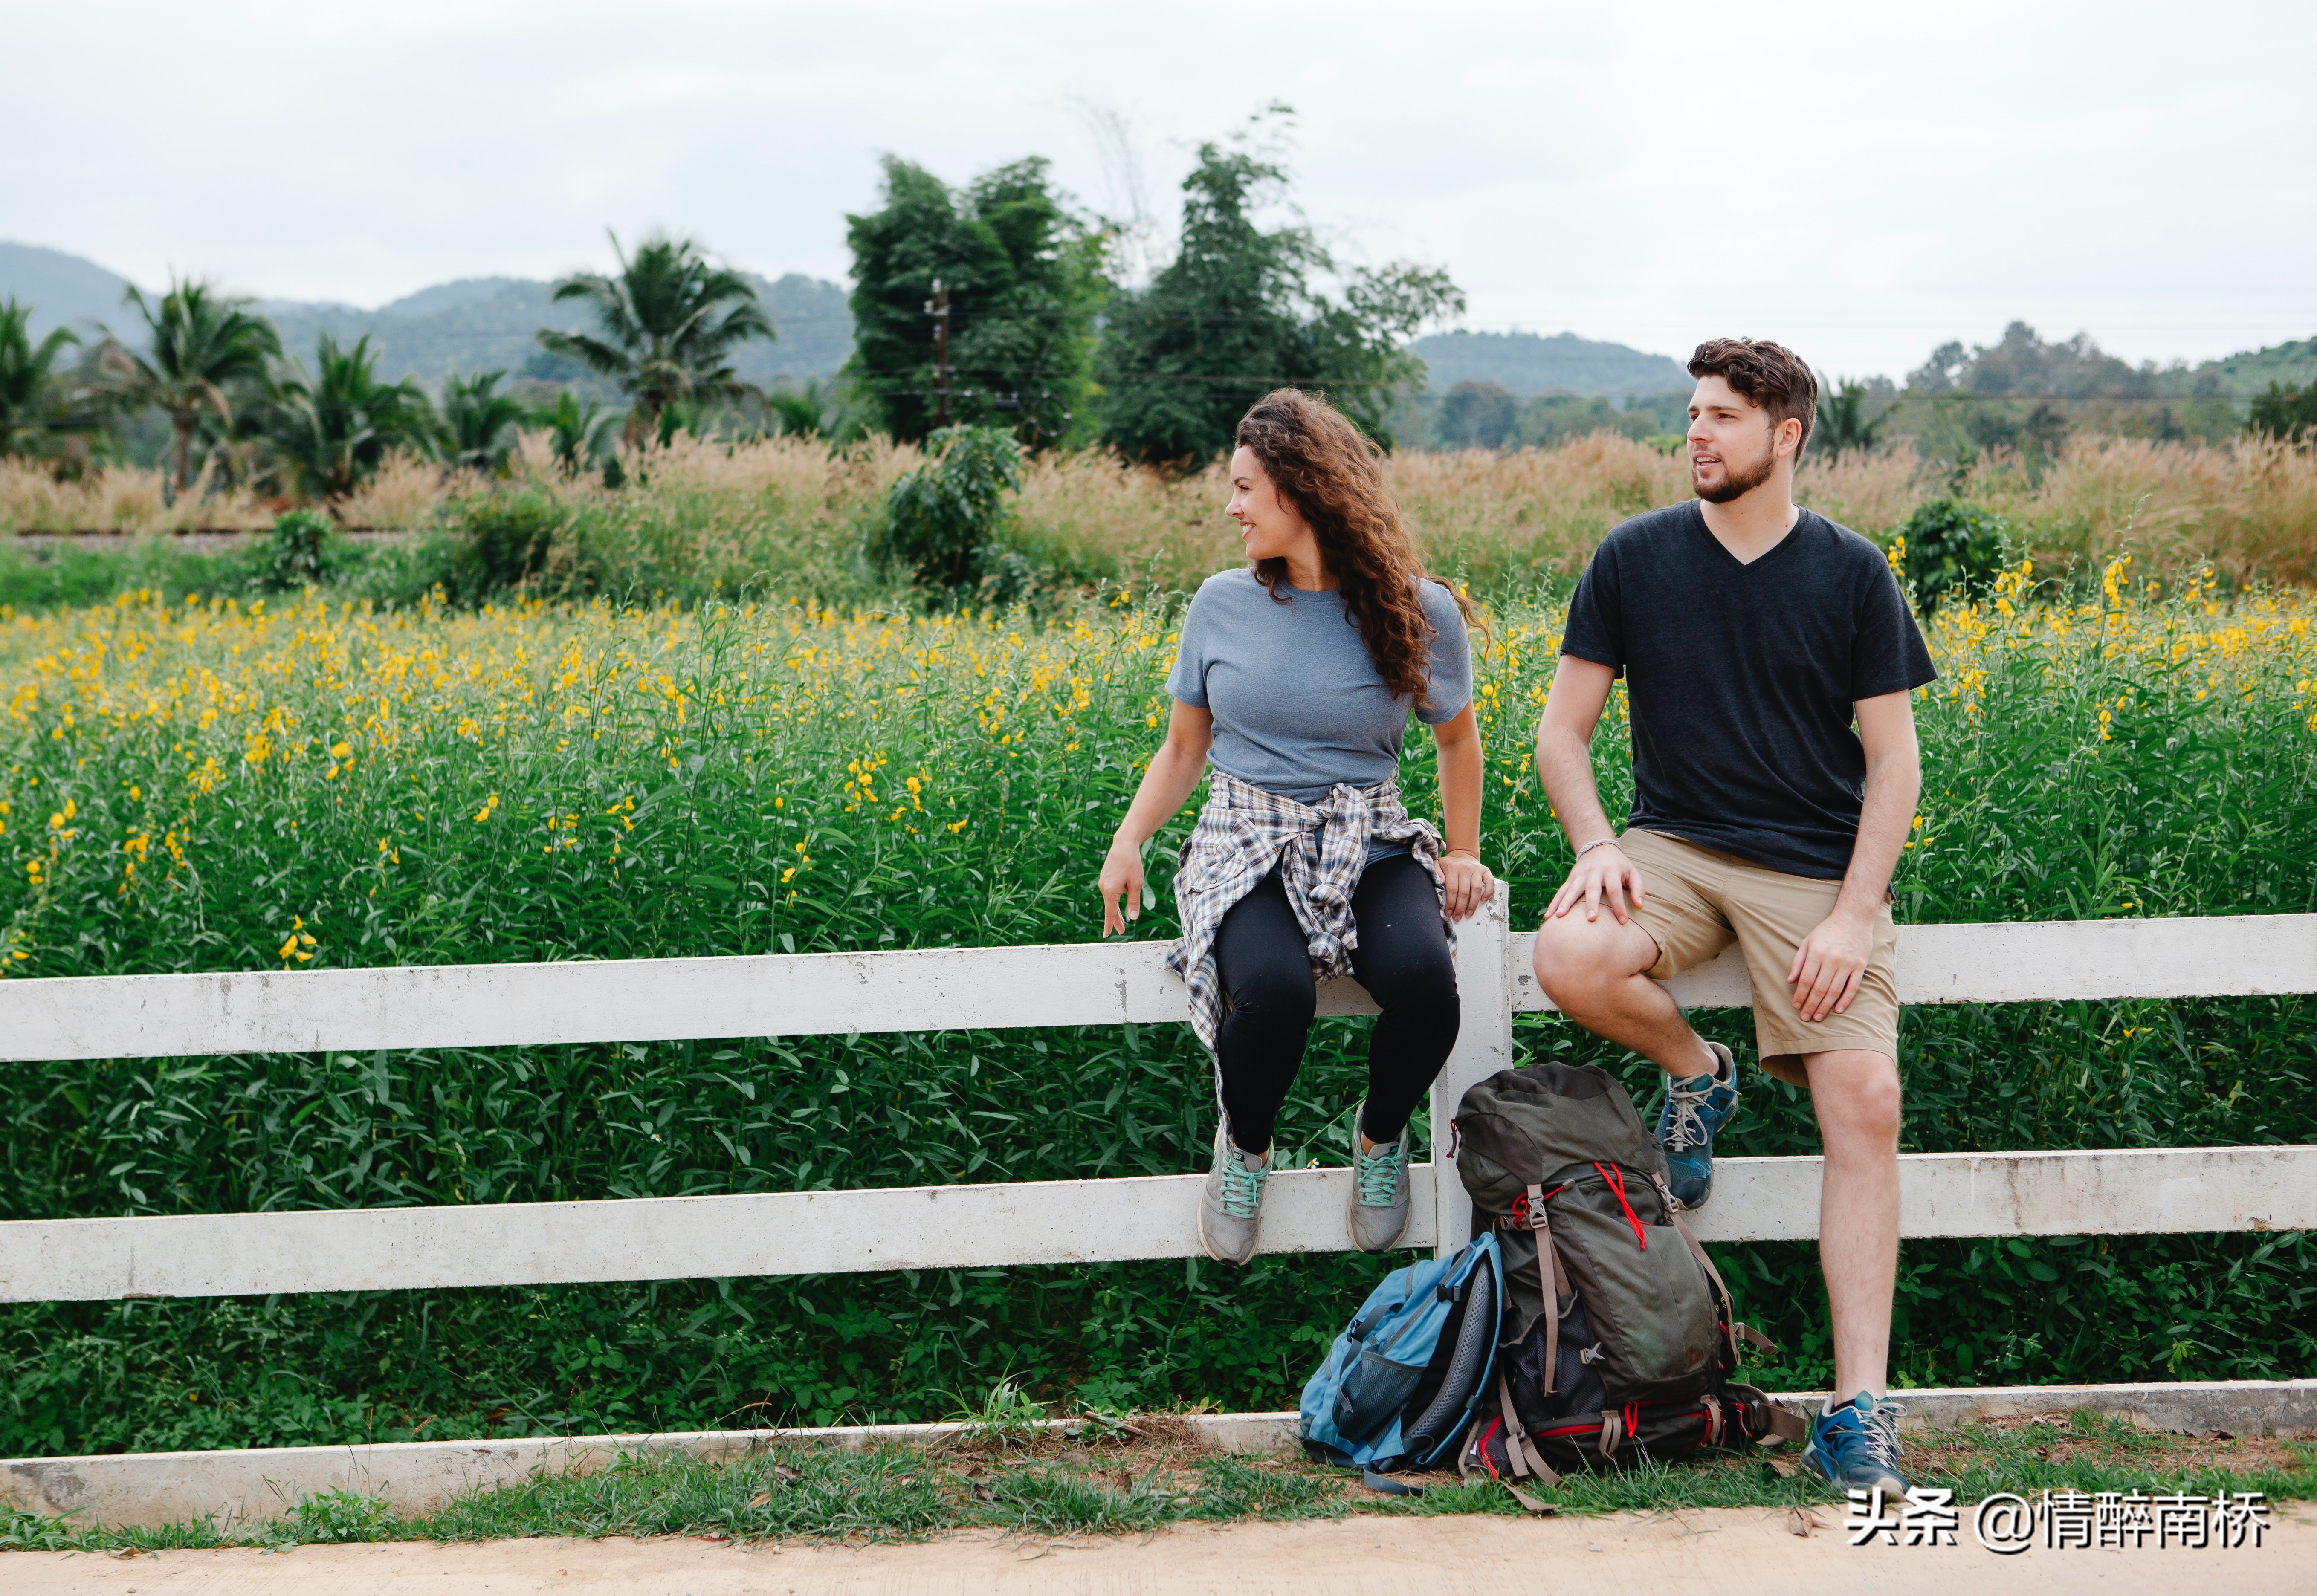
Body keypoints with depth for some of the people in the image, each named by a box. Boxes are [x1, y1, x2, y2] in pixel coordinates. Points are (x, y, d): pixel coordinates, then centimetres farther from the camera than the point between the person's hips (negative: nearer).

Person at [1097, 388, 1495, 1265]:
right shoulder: (1222, 604, 4)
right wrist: (1128, 841, -3)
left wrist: (1464, 852, 7)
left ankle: (1381, 1135, 2)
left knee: (1424, 981, -33)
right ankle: (1245, 1146, 2)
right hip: (1248, 846, 0)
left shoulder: (1420, 612, -1)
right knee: (1272, 991, -34)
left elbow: (1458, 738, 16)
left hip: (1369, 847, 0)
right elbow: (1183, 748, 12)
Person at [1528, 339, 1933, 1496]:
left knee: (1866, 1101, -19)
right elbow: (1562, 726, 7)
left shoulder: (1853, 575, 1)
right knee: (1569, 959, -32)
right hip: (1674, 846, 1)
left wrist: (1854, 915, -12)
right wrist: (1595, 845, -13)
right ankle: (1694, 1070, 3)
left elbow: (1894, 762, 1)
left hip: (1818, 868, -1)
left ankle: (1857, 1411, -15)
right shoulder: (1633, 560, 3)